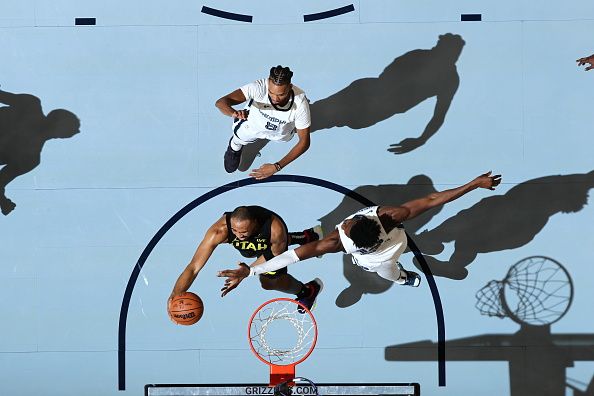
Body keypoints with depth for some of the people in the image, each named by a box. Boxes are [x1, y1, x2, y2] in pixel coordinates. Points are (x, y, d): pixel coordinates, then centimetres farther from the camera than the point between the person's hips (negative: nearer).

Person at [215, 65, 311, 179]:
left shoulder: (300, 103, -37)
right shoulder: (259, 87, -40)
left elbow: (304, 142, -29)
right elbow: (220, 102, -44)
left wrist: (277, 167, -37)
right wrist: (234, 113, -69)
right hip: (254, 122, -2)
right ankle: (235, 147, 21)